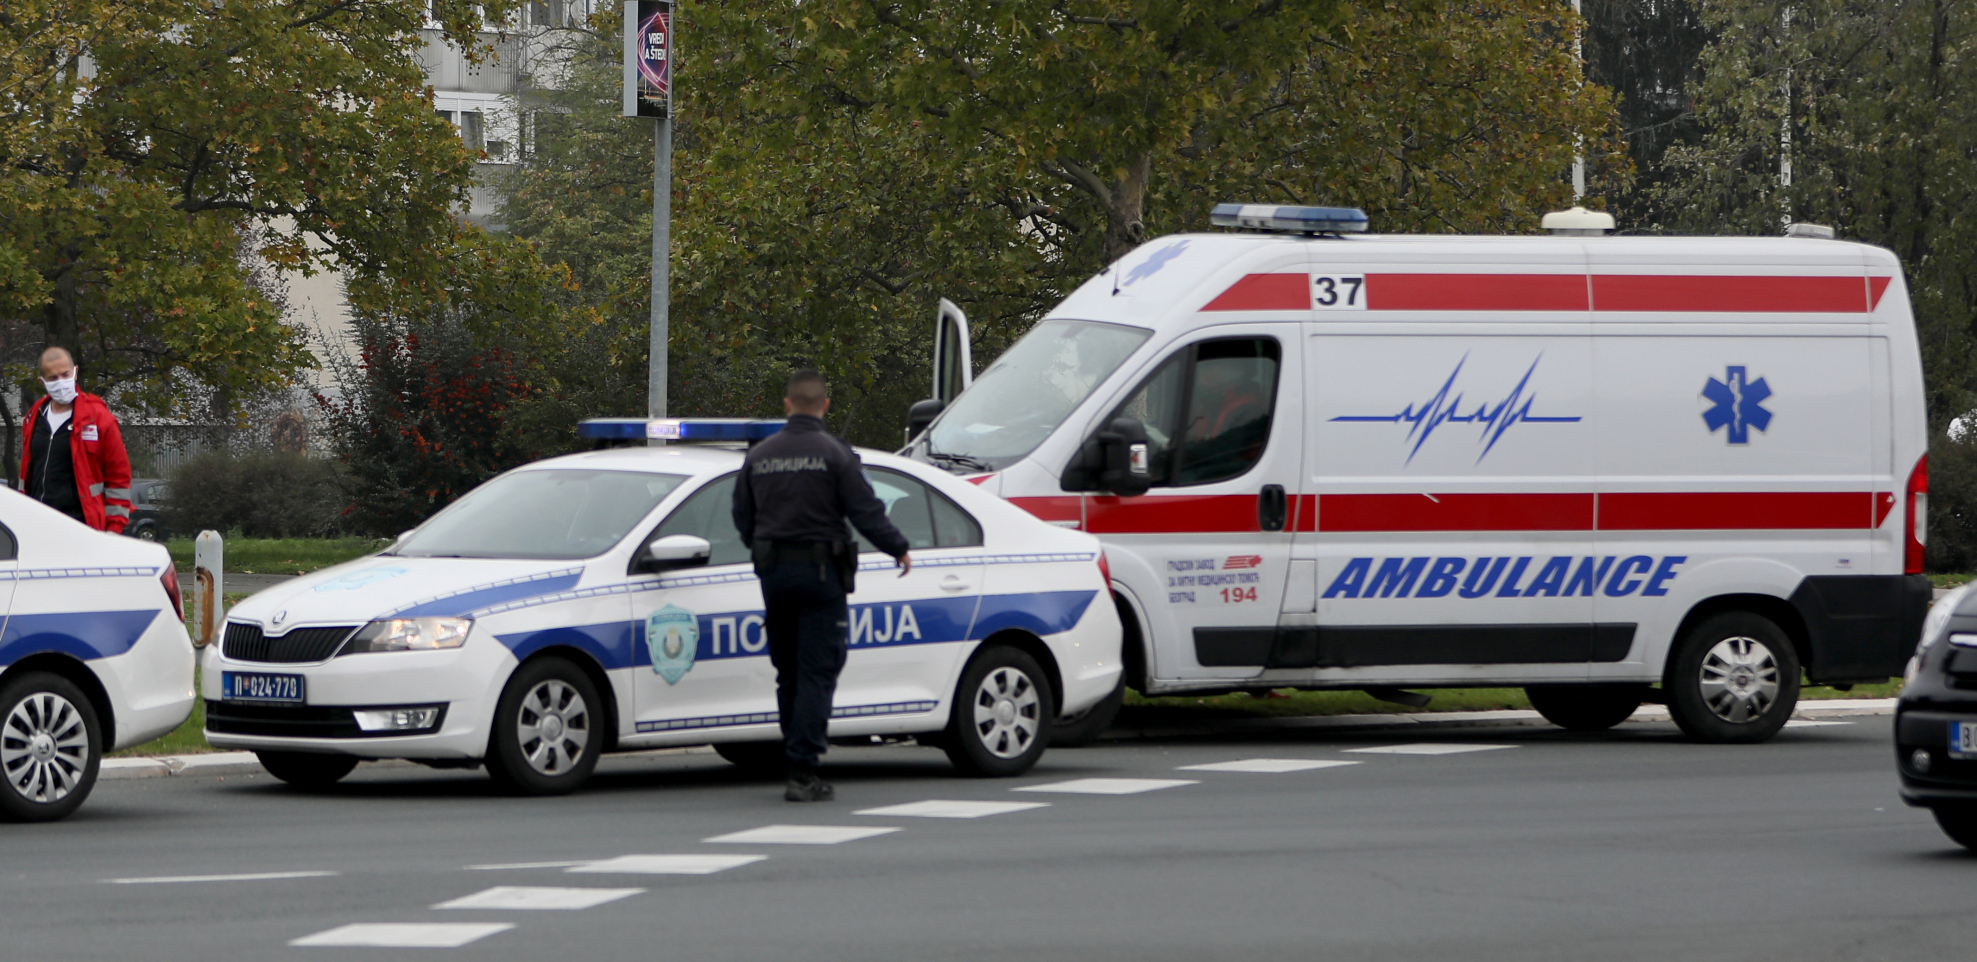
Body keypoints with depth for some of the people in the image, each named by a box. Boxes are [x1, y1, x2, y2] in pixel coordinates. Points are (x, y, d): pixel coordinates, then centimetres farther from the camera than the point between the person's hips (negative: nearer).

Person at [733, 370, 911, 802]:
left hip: (774, 573, 5)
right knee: (816, 673, -5)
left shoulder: (759, 456, 8)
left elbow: (742, 519, 15)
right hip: (820, 572, -5)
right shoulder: (833, 454, -8)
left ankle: (799, 762, 17)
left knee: (788, 673, 14)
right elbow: (866, 512, -10)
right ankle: (802, 771, -12)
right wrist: (899, 550, 5)